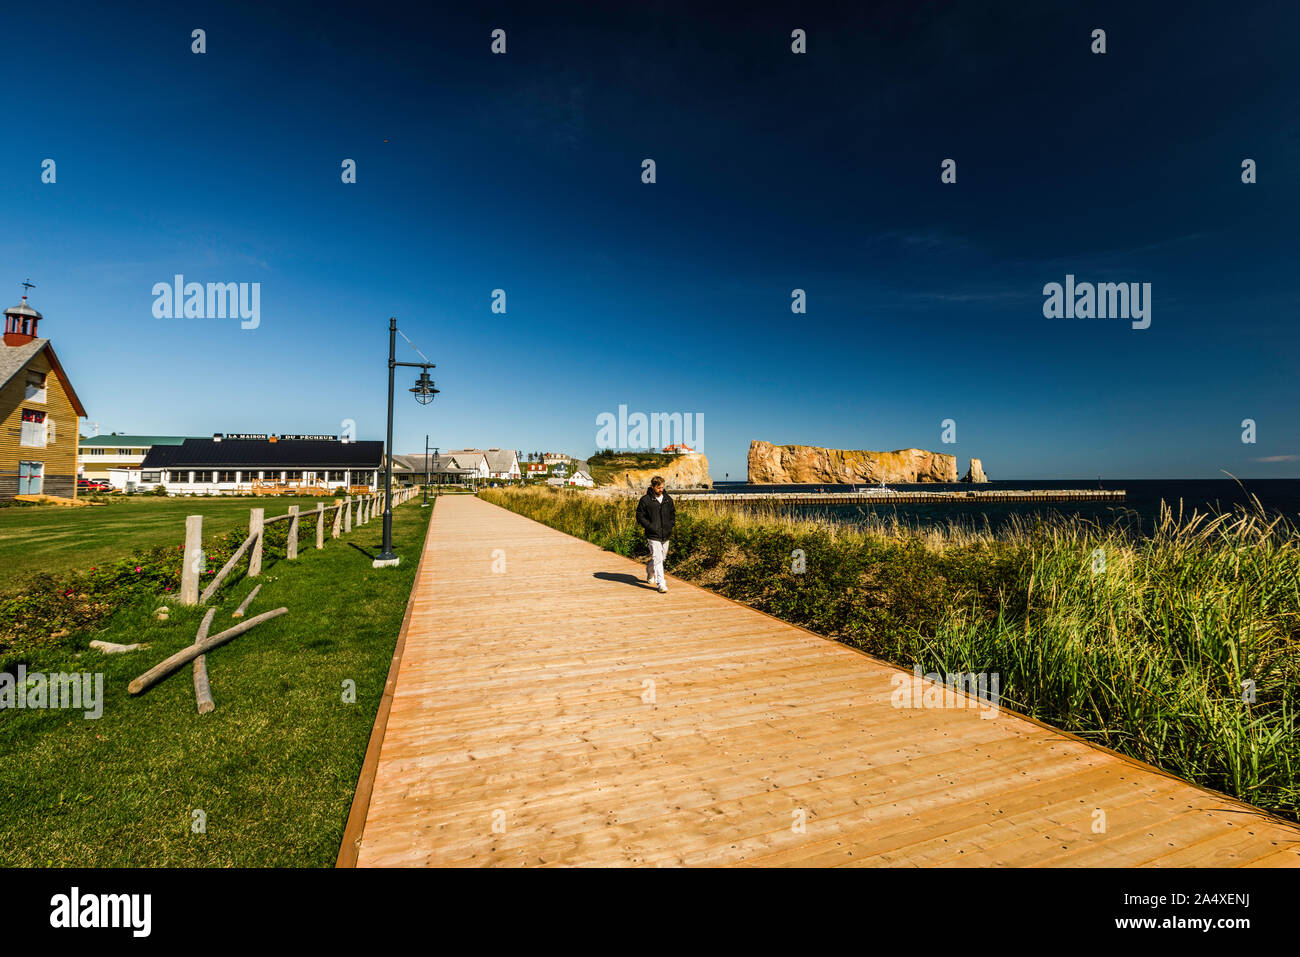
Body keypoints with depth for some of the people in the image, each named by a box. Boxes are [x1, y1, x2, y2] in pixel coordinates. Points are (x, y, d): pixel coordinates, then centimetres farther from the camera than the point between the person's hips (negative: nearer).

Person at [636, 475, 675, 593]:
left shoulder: (668, 499, 8)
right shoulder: (645, 500, -6)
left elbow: (673, 513, 21)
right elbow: (640, 516, -4)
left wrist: (671, 524, 6)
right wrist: (650, 526, -12)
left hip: (666, 535, 5)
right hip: (653, 535, -5)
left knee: (661, 558, 18)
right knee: (657, 559, -11)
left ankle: (650, 574, 44)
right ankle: (661, 585, -8)